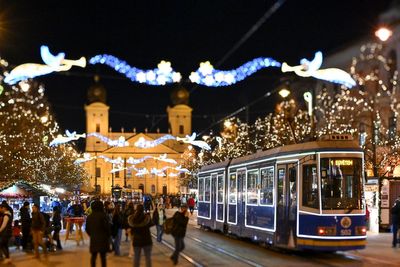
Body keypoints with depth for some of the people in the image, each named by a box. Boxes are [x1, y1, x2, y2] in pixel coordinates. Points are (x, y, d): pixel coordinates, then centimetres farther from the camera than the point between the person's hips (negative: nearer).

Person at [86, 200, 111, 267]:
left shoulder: (89, 217, 6)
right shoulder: (102, 215, -11)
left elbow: (87, 229, 11)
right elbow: (107, 227, -11)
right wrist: (108, 236, 5)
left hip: (93, 239, 5)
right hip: (103, 239, -4)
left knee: (93, 256, 11)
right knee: (103, 256, 1)